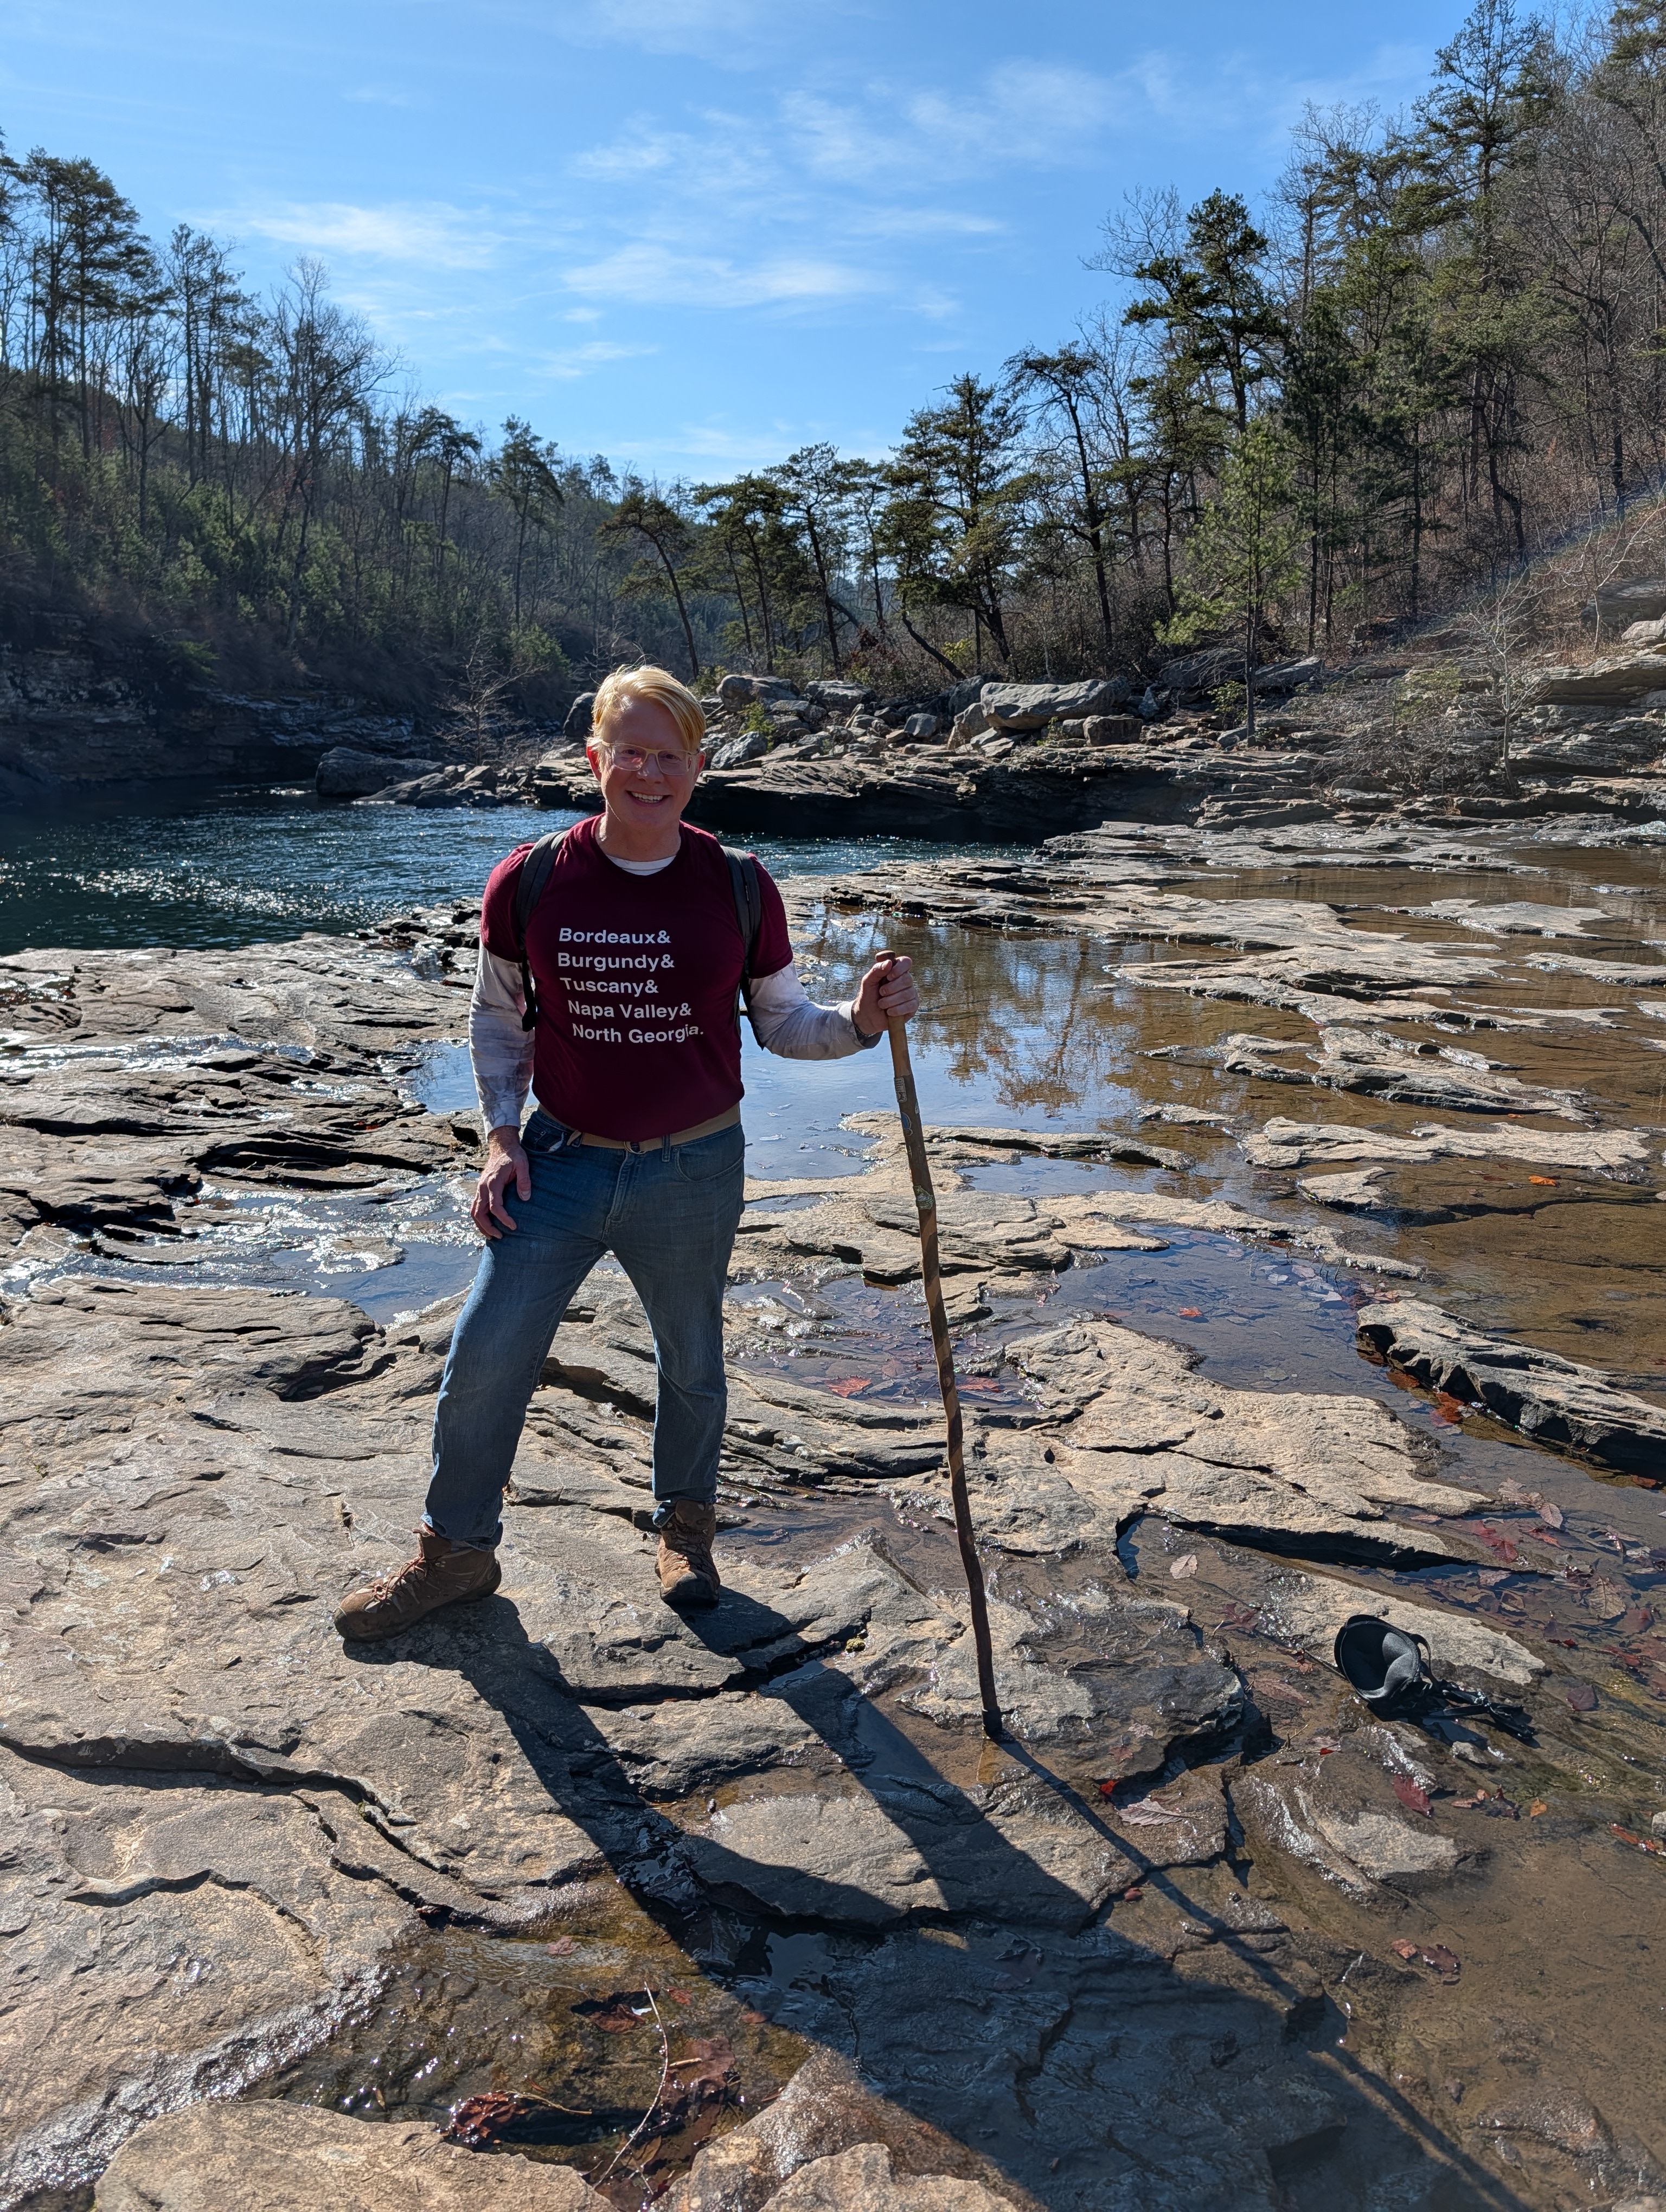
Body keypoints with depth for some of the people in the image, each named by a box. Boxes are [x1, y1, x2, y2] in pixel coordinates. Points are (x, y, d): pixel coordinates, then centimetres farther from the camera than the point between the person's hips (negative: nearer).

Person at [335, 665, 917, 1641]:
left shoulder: (738, 889, -6)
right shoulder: (529, 883, -6)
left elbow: (783, 1023, 2)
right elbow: (495, 1018, 6)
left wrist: (862, 1020, -17)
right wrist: (503, 1139, -2)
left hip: (695, 1173, 0)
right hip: (562, 1163, 1)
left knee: (692, 1361, 16)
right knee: (484, 1360, 2)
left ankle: (685, 1526, 44)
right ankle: (457, 1552, 27)